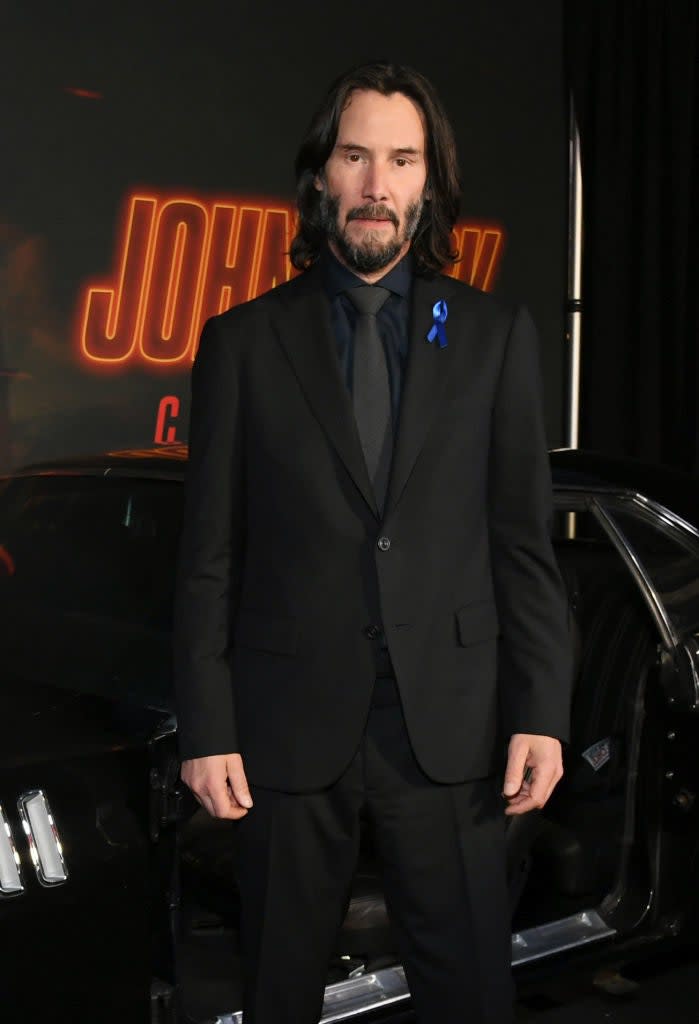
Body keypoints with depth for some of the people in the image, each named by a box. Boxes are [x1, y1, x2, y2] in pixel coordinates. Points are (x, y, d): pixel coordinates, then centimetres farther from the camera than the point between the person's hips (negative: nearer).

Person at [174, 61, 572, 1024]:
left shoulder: (495, 333, 6)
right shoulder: (242, 341, 3)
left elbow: (524, 538, 4)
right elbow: (209, 555, 2)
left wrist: (540, 711, -2)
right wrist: (205, 730, -2)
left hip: (450, 723, 1)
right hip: (290, 720, 0)